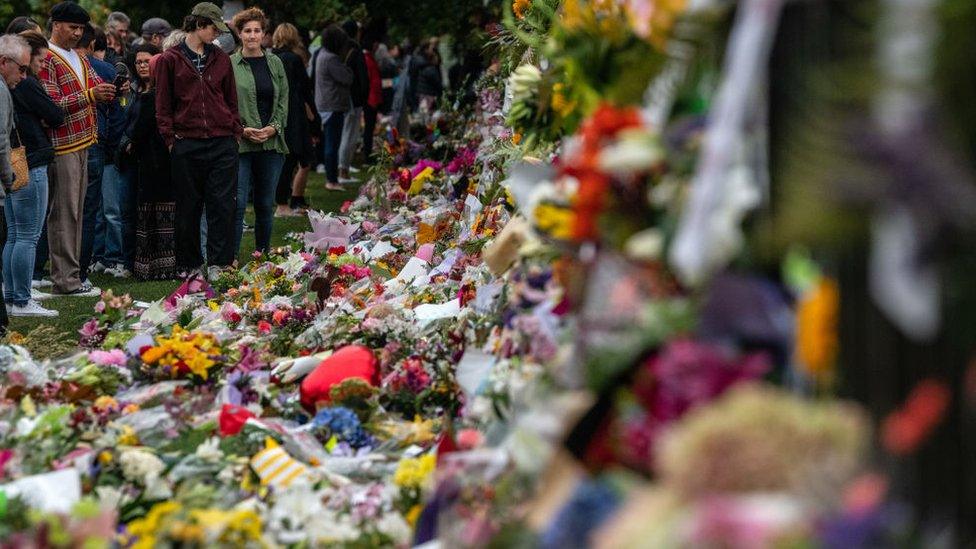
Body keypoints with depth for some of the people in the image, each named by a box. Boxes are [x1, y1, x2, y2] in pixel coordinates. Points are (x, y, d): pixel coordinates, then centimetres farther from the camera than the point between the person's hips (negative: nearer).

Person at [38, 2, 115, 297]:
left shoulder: (80, 59, 19)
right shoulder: (46, 60, -9)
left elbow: (98, 87, 17)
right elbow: (52, 104, -17)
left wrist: (109, 92, -7)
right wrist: (90, 95, -28)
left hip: (82, 144, 9)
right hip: (62, 147, -9)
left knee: (75, 212, 12)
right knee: (63, 214, -8)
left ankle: (72, 272, 18)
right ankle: (65, 280, -7)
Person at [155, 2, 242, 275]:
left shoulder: (221, 59, 12)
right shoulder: (170, 60, 3)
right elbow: (163, 106, 3)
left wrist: (236, 132, 6)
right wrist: (170, 139, -4)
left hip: (222, 144, 2)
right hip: (187, 145, -2)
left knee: (223, 206, -4)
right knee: (188, 208, 6)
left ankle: (220, 266, -1)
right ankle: (189, 266, 15)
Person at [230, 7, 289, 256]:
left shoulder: (275, 64, 10)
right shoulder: (229, 65, -1)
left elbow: (283, 102, 10)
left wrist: (273, 128, -5)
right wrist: (242, 129, -13)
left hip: (271, 143, 4)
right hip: (240, 144, -4)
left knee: (266, 205, 10)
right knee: (237, 204, -9)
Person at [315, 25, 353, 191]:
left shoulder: (323, 55, 14)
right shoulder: (331, 59, -18)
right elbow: (347, 78, -16)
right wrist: (347, 68, 0)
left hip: (324, 105, 11)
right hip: (334, 105, -11)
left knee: (330, 143, 14)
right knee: (333, 144, -7)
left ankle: (330, 178, 20)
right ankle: (332, 180, -5)